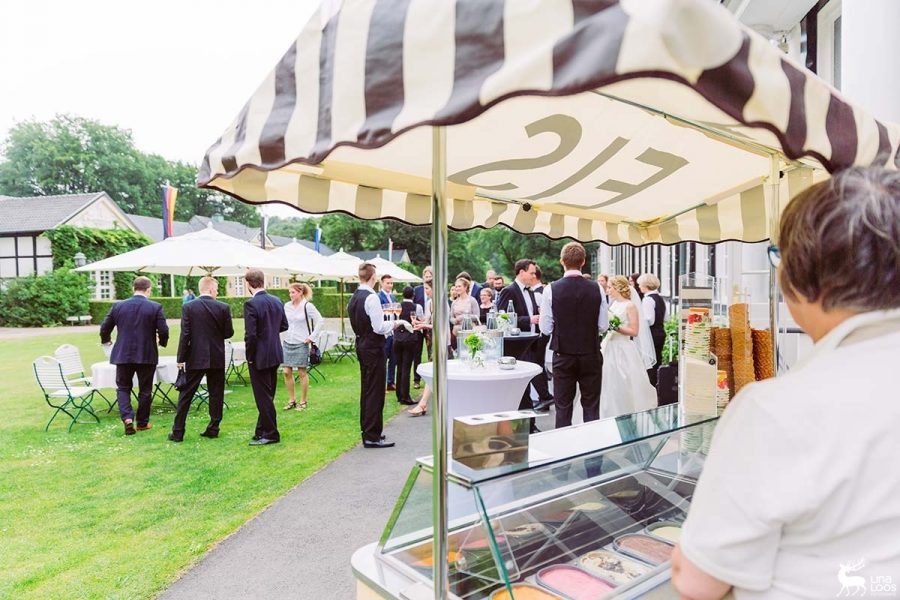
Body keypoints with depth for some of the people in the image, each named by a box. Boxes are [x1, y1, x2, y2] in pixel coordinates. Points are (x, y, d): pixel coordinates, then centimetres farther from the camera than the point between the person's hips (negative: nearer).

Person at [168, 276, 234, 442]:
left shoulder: (188, 307, -6)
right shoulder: (224, 308, -5)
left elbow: (185, 334, -8)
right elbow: (229, 333, -2)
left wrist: (181, 359, -2)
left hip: (196, 358, 0)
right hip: (217, 358, 0)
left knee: (185, 395, 8)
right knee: (216, 394, 10)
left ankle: (177, 432, 10)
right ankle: (213, 429, 15)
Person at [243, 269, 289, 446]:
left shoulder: (251, 304, -19)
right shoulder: (277, 301, 4)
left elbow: (250, 334, -21)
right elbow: (284, 325, 13)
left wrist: (249, 357, -10)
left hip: (260, 357, -8)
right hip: (275, 354, 8)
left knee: (263, 397, 3)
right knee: (268, 395, 17)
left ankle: (271, 434, 12)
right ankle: (262, 431, 29)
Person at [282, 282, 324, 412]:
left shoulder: (308, 306, -9)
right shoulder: (287, 306, 5)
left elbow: (320, 321, -10)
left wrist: (312, 337, -11)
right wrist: (281, 339, 8)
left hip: (301, 344, -5)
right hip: (287, 343, 5)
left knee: (302, 372, 3)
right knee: (287, 372, 5)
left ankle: (303, 401, 14)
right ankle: (292, 400, 19)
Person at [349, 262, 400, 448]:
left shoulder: (354, 297, 9)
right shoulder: (371, 297, -18)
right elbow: (379, 327, -22)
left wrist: (386, 322, 17)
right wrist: (393, 323, -4)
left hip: (361, 345, 9)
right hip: (373, 347, -9)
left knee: (366, 389, 16)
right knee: (375, 391, -3)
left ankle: (367, 431, 26)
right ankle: (372, 436, 1)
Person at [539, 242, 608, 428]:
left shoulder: (551, 289, -11)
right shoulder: (596, 289, -6)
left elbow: (545, 328, -8)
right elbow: (603, 326, -2)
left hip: (563, 355, -1)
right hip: (591, 355, 1)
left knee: (563, 407, 8)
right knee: (591, 406, 12)